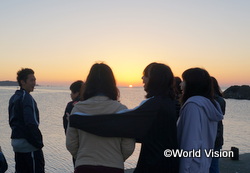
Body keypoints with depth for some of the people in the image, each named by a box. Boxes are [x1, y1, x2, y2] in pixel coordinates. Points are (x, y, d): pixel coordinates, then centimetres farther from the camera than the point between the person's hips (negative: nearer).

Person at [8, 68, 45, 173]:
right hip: (28, 145, -9)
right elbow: (31, 124, -22)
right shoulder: (26, 98, -16)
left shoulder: (13, 98, 13)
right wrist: (39, 143, -15)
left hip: (16, 142, 9)